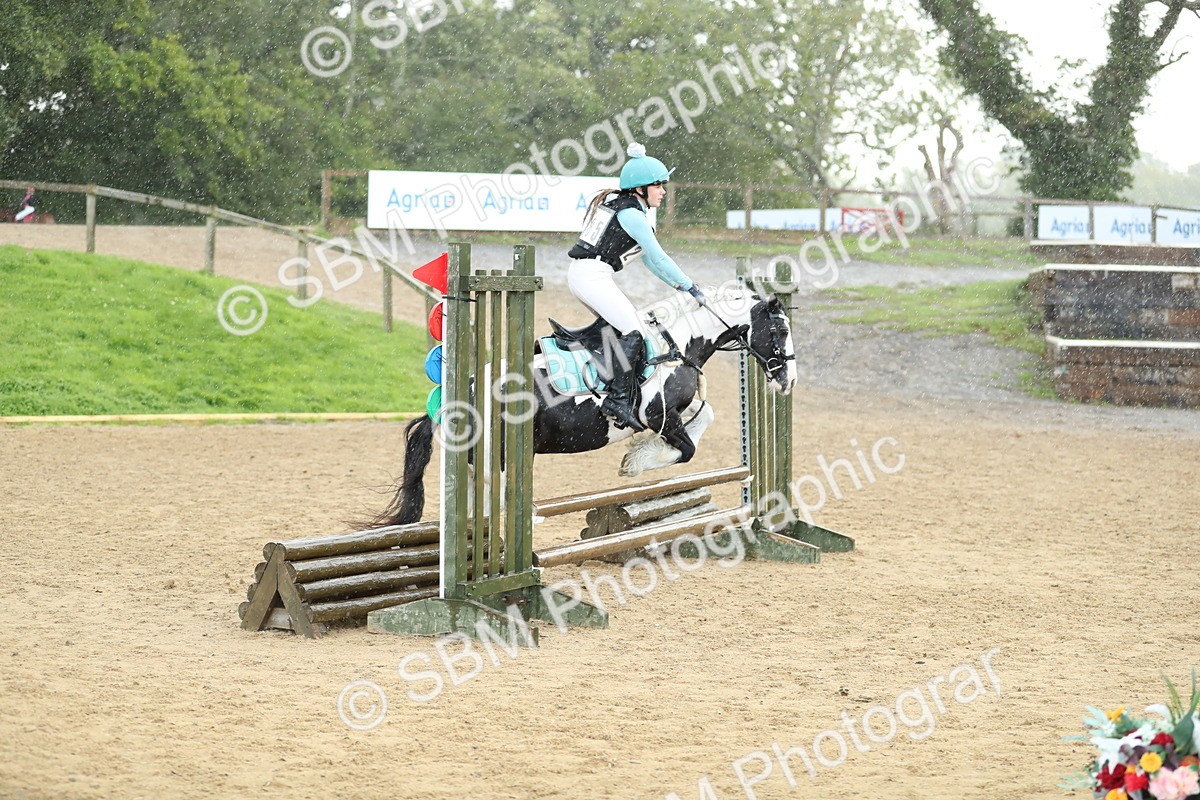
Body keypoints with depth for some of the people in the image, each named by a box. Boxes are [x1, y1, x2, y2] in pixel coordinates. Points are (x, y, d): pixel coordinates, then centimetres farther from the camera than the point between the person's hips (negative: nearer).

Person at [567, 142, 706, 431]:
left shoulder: (622, 207, 20)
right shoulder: (632, 214, -11)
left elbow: (649, 259, 25)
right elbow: (659, 258, -9)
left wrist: (679, 285, 23)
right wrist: (691, 288, -1)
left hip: (580, 274, 11)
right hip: (593, 275, -11)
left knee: (629, 322, 15)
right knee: (632, 332, -17)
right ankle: (618, 400, -22)